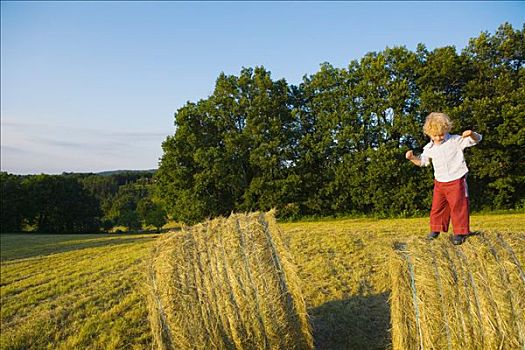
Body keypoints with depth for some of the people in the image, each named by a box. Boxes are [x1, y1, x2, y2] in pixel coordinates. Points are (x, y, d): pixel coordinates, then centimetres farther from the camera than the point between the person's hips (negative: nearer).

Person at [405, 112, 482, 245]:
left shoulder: (456, 140, -8)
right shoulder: (429, 148, 4)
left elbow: (477, 139, -9)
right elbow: (422, 161, 16)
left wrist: (471, 134, -33)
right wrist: (412, 157, -5)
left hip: (456, 181, -4)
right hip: (439, 183, 5)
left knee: (458, 207, -2)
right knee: (437, 207, 11)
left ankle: (460, 232, 8)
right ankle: (436, 229, 25)